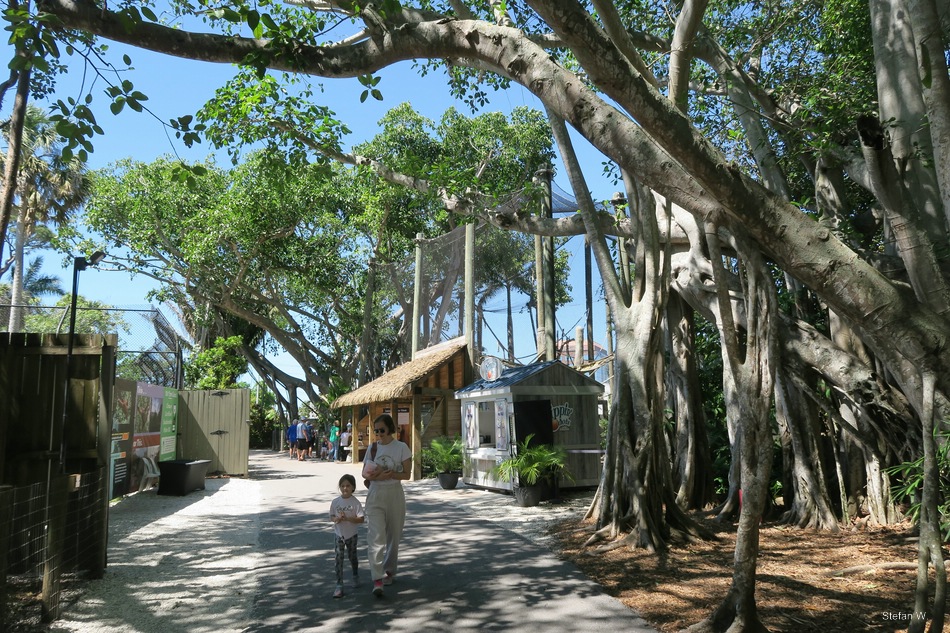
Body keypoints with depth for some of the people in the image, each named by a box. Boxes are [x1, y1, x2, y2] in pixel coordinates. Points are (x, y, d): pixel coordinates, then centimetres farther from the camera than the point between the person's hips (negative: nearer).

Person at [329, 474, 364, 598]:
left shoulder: (355, 502, -12)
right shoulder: (335, 502, -4)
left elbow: (361, 519, -14)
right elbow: (331, 516, 5)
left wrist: (347, 518, -26)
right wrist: (336, 519, -17)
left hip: (351, 535, -1)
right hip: (339, 534, 1)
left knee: (352, 556, 17)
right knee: (339, 559, -6)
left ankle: (355, 576, 43)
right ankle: (339, 586, -4)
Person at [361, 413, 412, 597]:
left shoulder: (401, 448, -5)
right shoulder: (372, 448, 4)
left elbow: (407, 474, -5)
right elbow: (364, 473, 9)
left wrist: (389, 474, -21)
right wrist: (375, 476, -13)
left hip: (394, 494, -1)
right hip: (375, 494, 1)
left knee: (393, 535, 10)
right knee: (376, 536, -11)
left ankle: (389, 570, 31)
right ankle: (378, 579, -14)